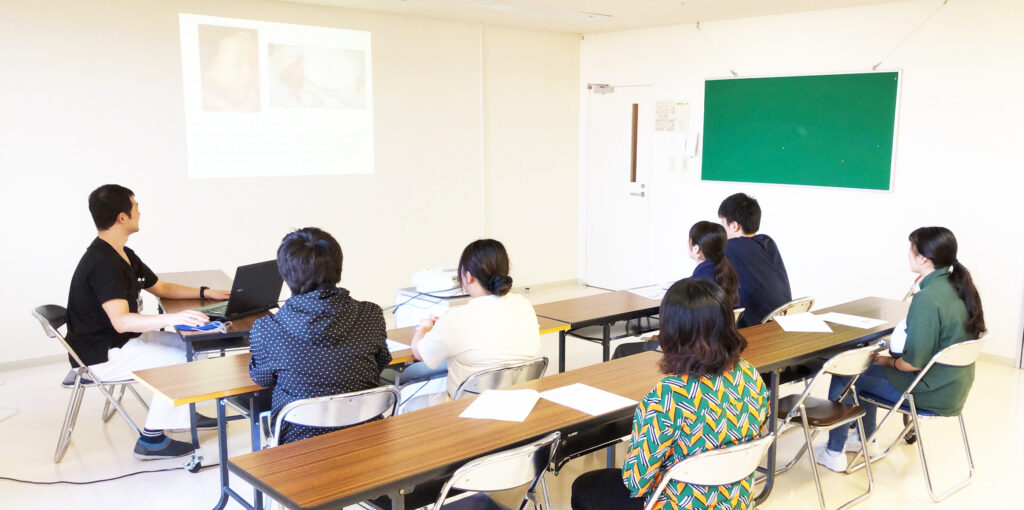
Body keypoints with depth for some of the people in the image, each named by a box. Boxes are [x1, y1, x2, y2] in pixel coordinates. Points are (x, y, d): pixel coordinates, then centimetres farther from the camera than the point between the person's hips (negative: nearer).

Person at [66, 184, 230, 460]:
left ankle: (183, 415, 19)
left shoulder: (123, 255, 8)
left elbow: (161, 287, 19)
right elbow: (121, 321, -36)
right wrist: (172, 318, -48)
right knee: (179, 361, -18)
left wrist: (205, 292, 7)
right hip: (101, 355, -10)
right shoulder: (102, 263, -25)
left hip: (123, 340, 10)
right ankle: (151, 439, -7)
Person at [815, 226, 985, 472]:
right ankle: (867, 441, 39)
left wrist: (890, 361, -6)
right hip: (956, 385, 9)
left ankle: (834, 453, 18)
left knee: (844, 376, 3)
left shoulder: (927, 298, -29)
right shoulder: (961, 287, 0)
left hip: (933, 394, -9)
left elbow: (914, 362, -27)